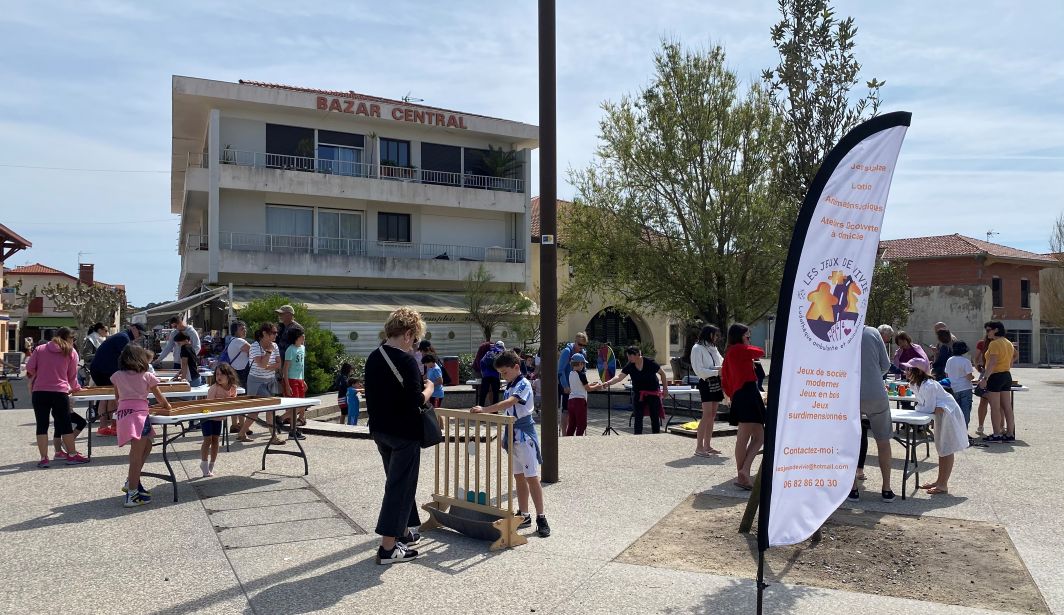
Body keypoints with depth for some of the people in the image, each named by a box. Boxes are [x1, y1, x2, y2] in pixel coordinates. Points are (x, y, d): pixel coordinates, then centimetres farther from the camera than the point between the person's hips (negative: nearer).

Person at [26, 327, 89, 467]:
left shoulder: (40, 349, 10)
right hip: (60, 392, -2)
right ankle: (72, 455, 13)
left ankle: (43, 458, 6)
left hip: (39, 391, 2)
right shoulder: (71, 352, 5)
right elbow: (72, 376, 10)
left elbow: (29, 368, 4)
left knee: (42, 425, 6)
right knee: (65, 425, 7)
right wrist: (75, 388, 27)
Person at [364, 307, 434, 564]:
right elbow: (416, 401, -21)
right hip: (404, 433, -8)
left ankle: (405, 532, 34)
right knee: (400, 486, 0)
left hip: (380, 430, 8)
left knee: (399, 482, 22)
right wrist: (429, 389, -3)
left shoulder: (373, 358, 6)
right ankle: (388, 548, 3)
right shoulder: (406, 360, -19)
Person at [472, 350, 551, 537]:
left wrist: (484, 410, -37)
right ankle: (524, 515, 21)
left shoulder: (524, 384, -14)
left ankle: (541, 518, -1)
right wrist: (506, 436, 15)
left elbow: (509, 403, -30)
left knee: (532, 478, -6)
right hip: (512, 435, 8)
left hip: (524, 435, -8)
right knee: (518, 477, 13)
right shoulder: (509, 386, 12)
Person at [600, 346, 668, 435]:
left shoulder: (650, 363, -16)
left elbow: (662, 373, -4)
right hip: (638, 394, 3)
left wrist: (665, 388, -3)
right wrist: (608, 382, -36)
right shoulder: (629, 366, -9)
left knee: (655, 417, 4)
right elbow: (619, 376, -19)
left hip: (653, 393, -2)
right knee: (638, 418, 2)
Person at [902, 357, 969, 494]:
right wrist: (919, 407, -14)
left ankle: (943, 485, -1)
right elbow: (923, 404, 7)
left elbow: (929, 408, -26)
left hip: (949, 414, -10)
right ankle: (940, 481, 25)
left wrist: (917, 407, -10)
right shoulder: (917, 384, 3)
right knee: (941, 449, 16)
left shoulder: (928, 386, -27)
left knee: (946, 450, -5)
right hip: (941, 414, 10)